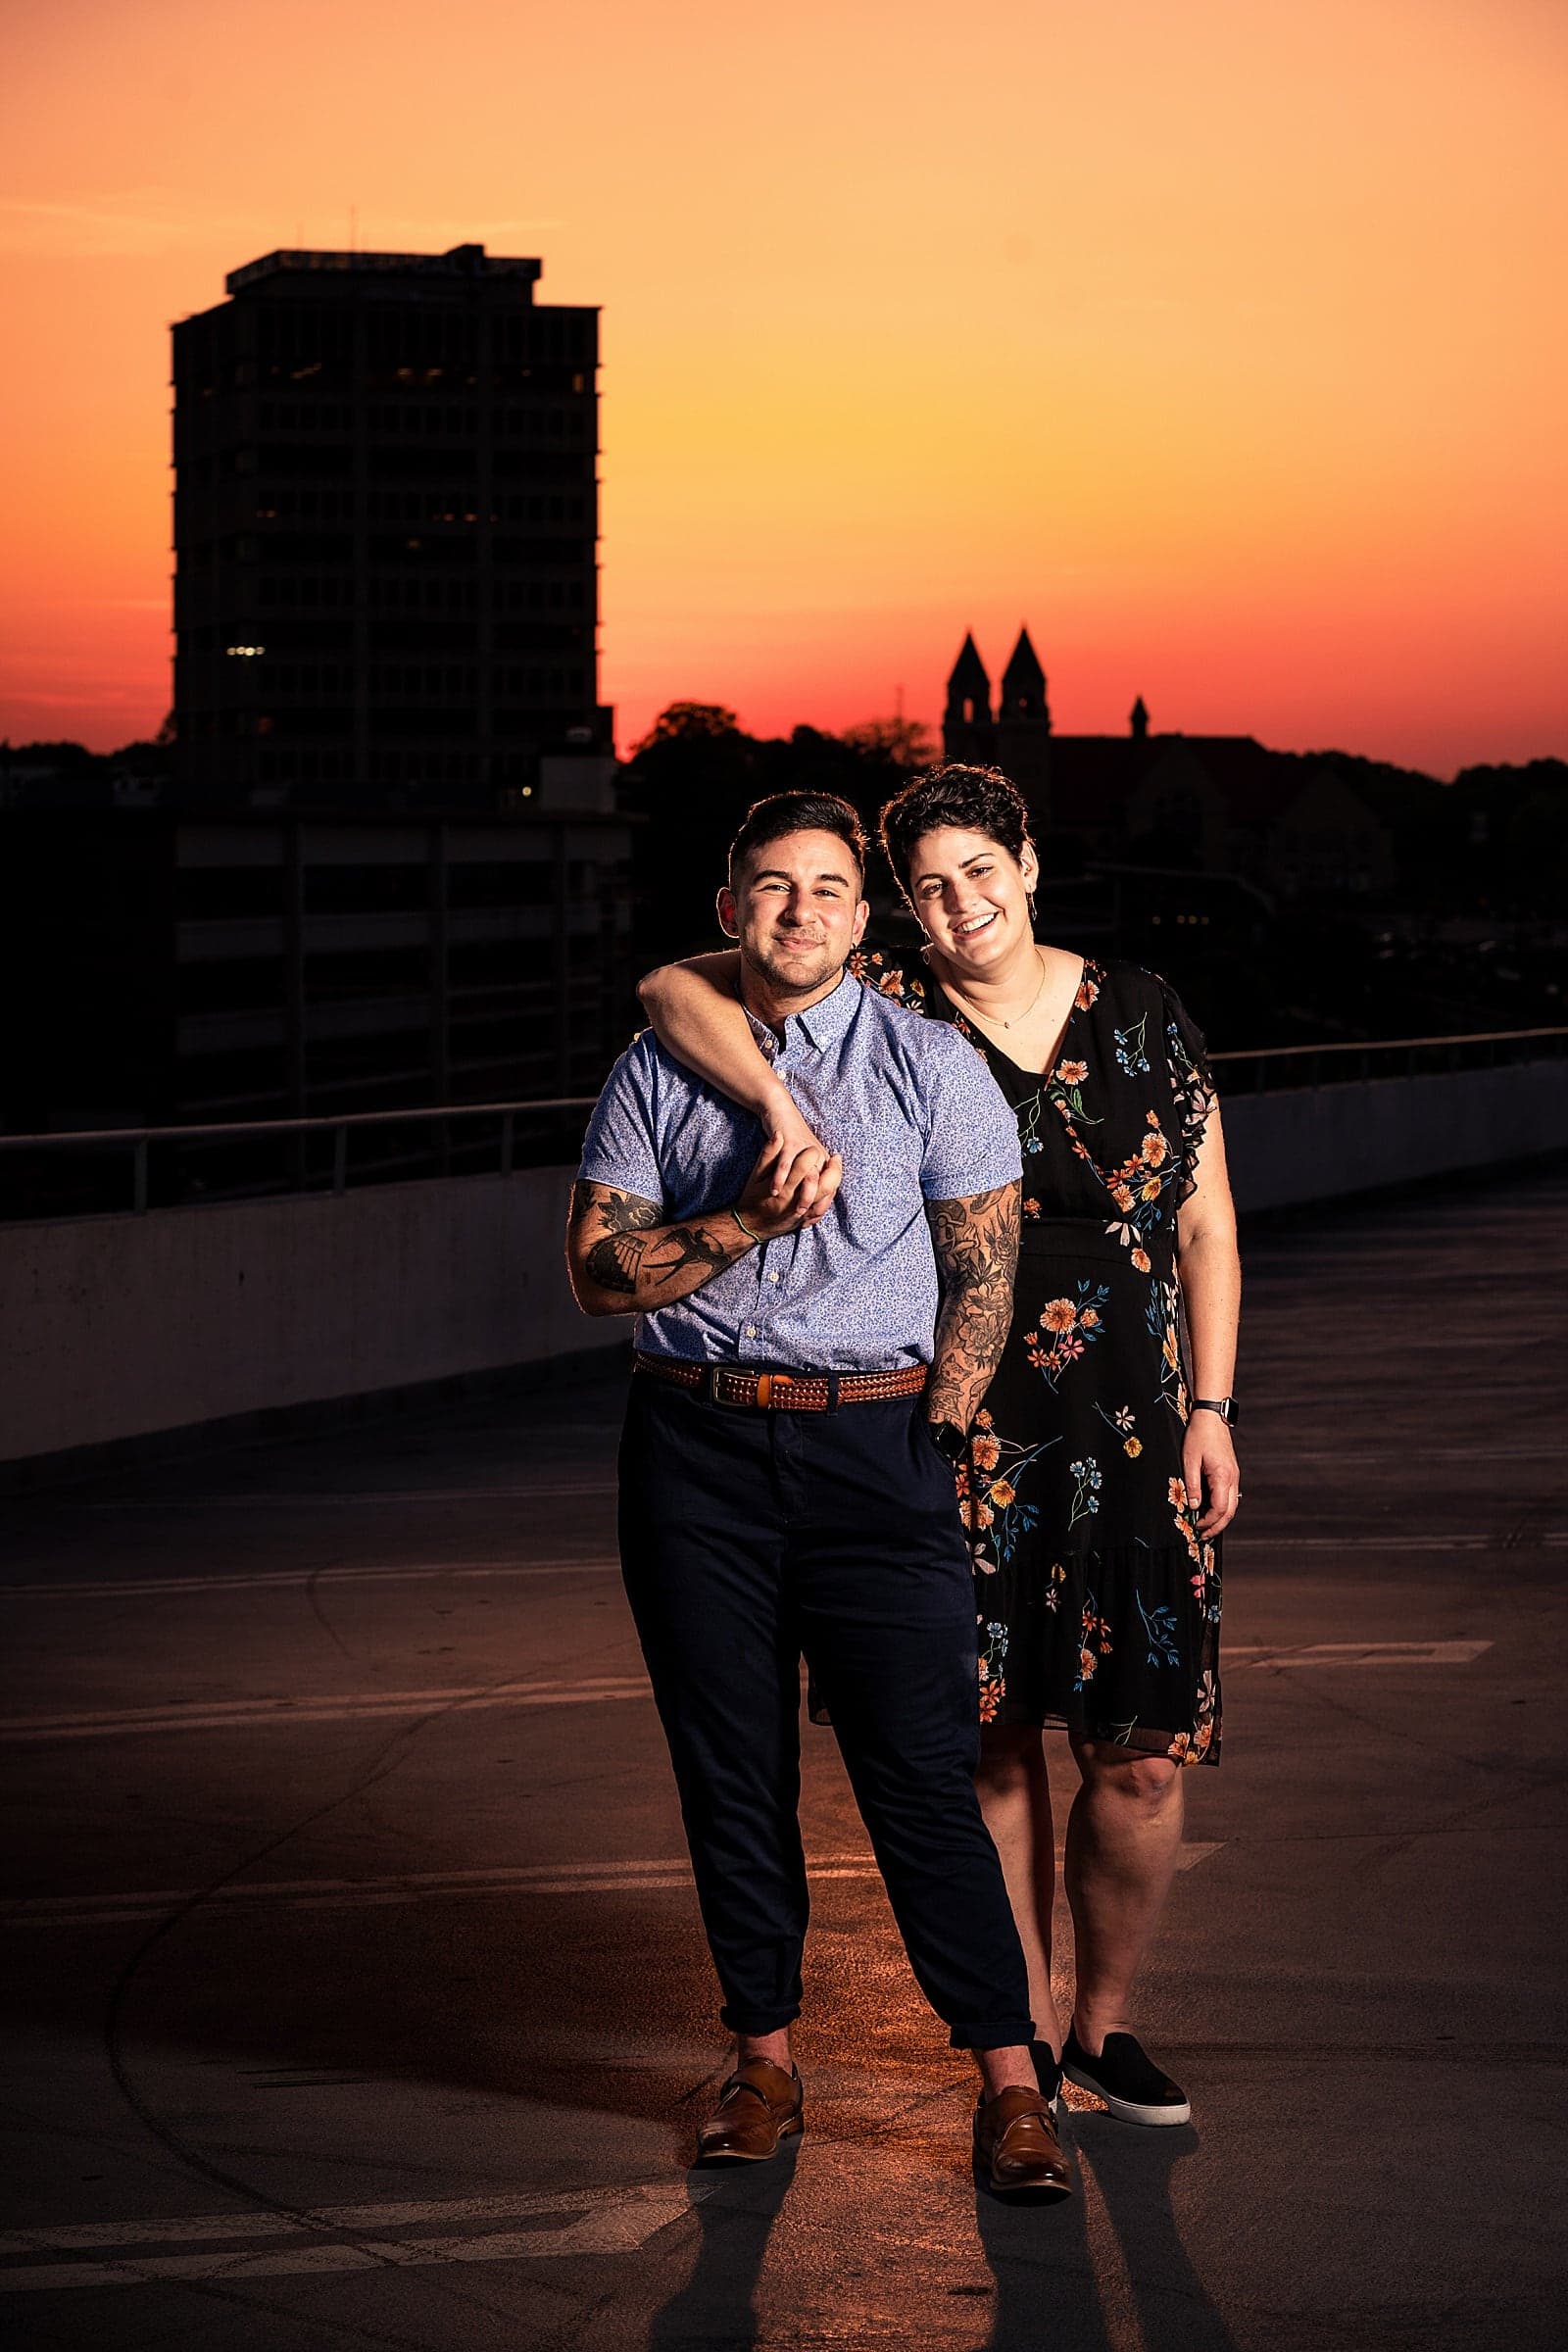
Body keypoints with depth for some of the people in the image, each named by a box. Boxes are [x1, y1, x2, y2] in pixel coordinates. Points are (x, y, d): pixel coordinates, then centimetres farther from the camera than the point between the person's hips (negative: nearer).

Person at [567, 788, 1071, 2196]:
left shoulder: (929, 1064, 3)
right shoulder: (659, 1070, 8)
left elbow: (985, 1274, 3)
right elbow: (599, 1271, 2)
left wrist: (933, 1450, -3)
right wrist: (749, 1222, -11)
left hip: (877, 1435, -2)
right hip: (697, 1448, 2)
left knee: (922, 1766, -6)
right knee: (731, 1766, 7)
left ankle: (1010, 2084, 0)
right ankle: (766, 2065, 18)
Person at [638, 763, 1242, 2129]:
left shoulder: (1142, 1017, 5)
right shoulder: (886, 1010, -3)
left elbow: (1205, 1230, 9)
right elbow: (674, 989, -12)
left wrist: (1209, 1412, 2)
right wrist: (781, 1103, -27)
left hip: (1128, 1433, 1)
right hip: (957, 1436, -1)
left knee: (1144, 1757, -1)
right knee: (995, 1747, 5)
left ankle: (1106, 2022, 20)